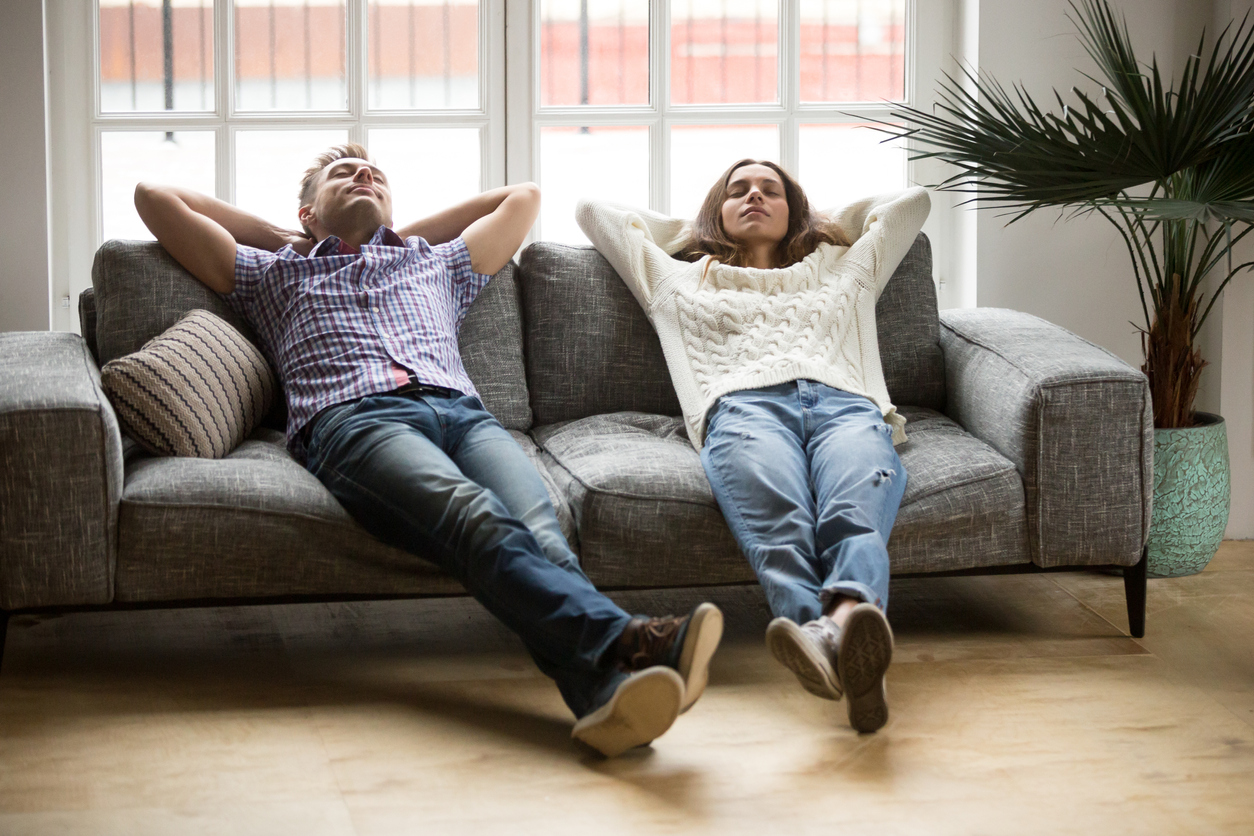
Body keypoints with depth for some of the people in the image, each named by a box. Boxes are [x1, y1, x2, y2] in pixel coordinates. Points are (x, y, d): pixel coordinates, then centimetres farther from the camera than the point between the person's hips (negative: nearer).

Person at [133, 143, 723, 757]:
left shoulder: (439, 264, 43)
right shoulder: (272, 273, 36)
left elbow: (523, 196, 53)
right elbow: (156, 198, 38)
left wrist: (408, 235, 53)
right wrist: (273, 236, 44)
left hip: (462, 411, 4)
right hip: (352, 418, -4)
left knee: (535, 526, -34)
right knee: (478, 516, -38)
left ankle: (601, 688, -63)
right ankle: (623, 643, -65)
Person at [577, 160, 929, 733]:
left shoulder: (844, 270, 45)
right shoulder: (680, 281, 42)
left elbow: (911, 202, 56)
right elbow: (592, 210, 50)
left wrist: (816, 224, 59)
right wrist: (690, 231, 58)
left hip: (847, 404, 1)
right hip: (743, 405, -1)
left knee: (856, 511, -40)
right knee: (778, 522, -42)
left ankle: (852, 610, -73)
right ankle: (820, 636, -72)